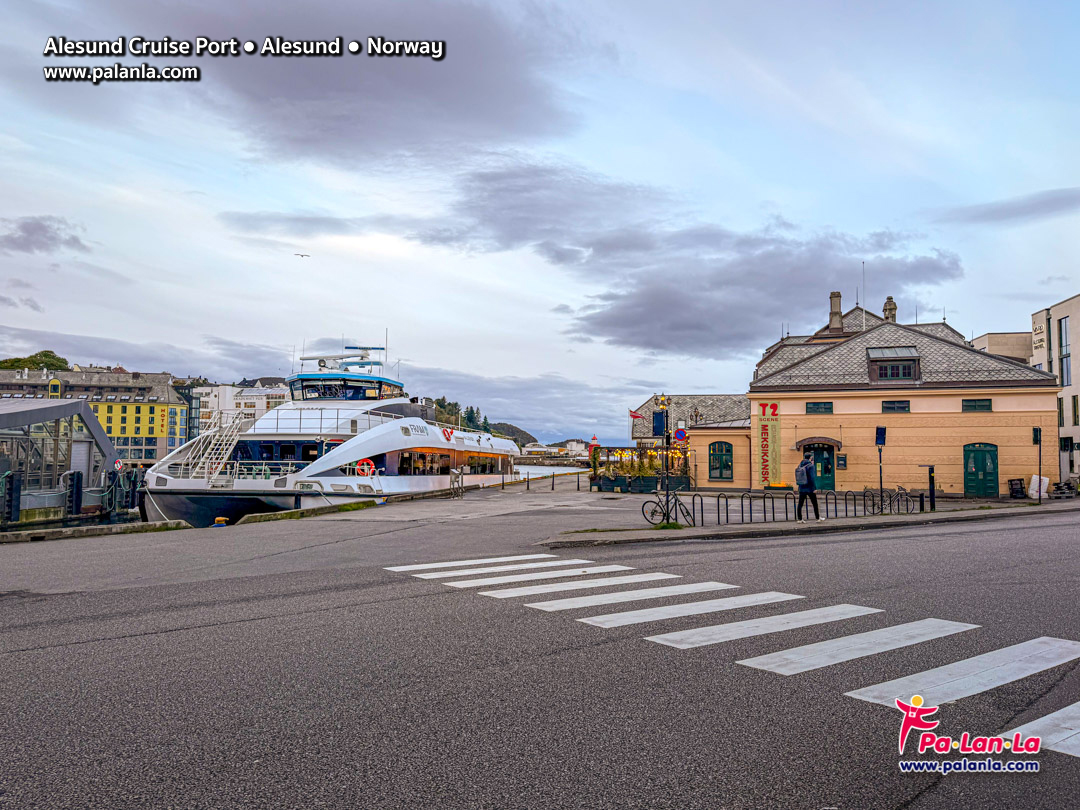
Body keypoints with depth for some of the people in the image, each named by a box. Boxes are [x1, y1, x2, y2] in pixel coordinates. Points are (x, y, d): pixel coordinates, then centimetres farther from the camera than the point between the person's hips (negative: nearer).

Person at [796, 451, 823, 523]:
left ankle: (800, 519, 1)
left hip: (801, 488, 5)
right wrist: (815, 488, -14)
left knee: (800, 504, 3)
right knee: (815, 503, 10)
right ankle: (818, 518, 19)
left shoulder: (800, 465, 7)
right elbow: (812, 477, -17)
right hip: (809, 488, -5)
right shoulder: (810, 465, -12)